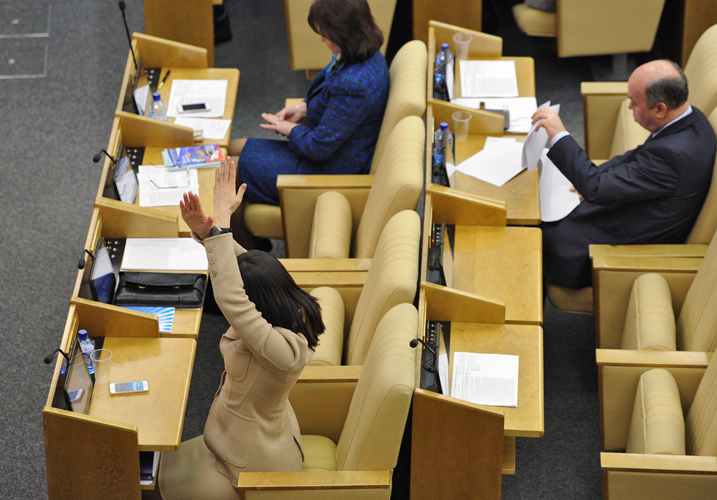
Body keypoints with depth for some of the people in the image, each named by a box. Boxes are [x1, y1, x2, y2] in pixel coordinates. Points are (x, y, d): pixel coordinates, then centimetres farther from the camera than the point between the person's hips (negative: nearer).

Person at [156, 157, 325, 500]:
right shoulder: (290, 311, -13)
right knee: (173, 462, 24)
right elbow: (236, 261, -5)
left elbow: (229, 299, -50)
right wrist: (203, 229, -24)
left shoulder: (283, 348, -39)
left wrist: (221, 221, -47)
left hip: (254, 465, -9)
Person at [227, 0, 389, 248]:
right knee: (234, 148, 16)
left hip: (328, 172, -10)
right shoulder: (367, 55, -5)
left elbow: (320, 147, -26)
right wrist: (304, 108, 2)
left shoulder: (353, 85, -36)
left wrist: (289, 129, -8)